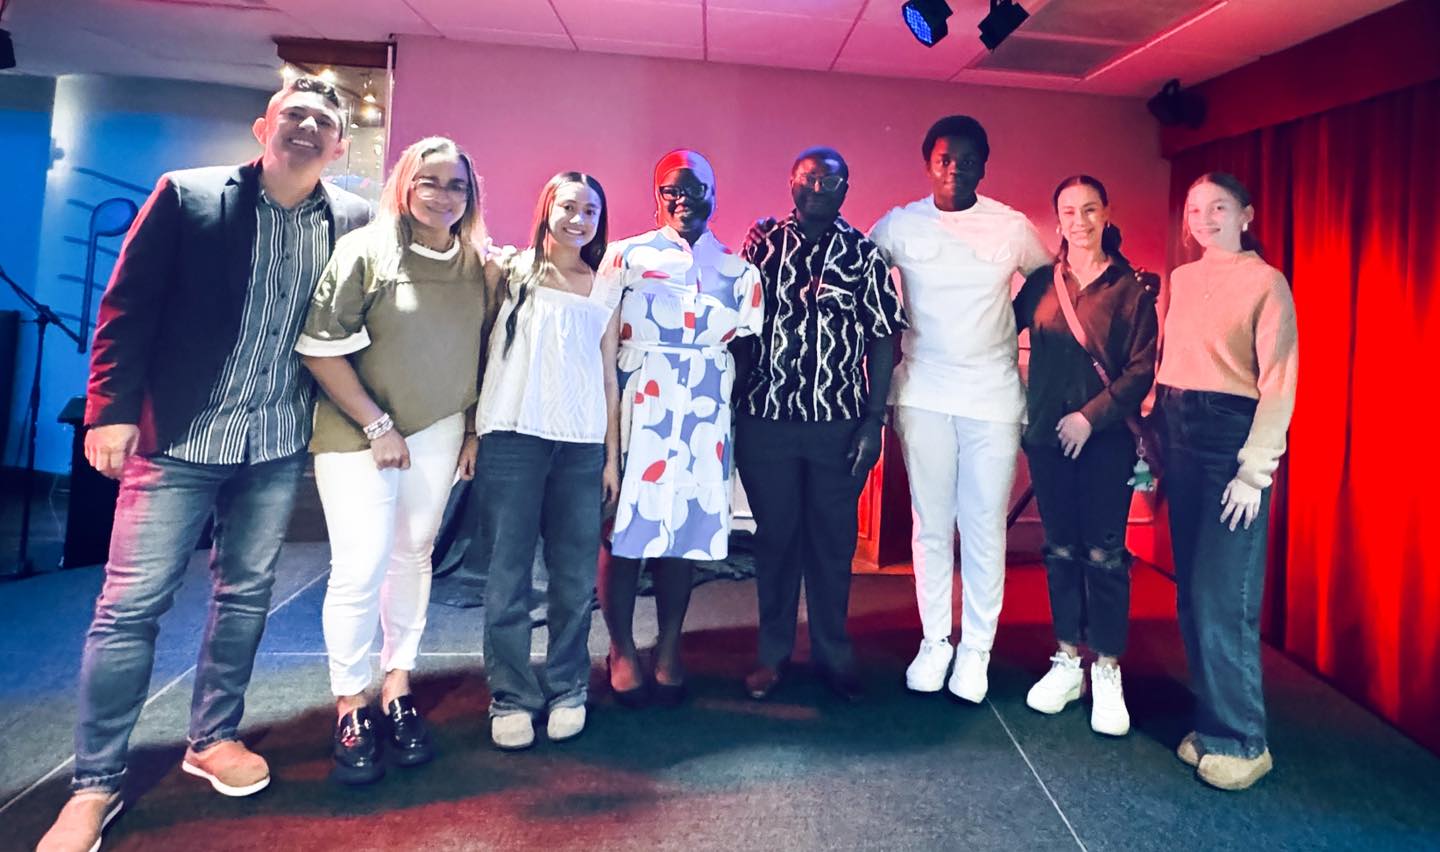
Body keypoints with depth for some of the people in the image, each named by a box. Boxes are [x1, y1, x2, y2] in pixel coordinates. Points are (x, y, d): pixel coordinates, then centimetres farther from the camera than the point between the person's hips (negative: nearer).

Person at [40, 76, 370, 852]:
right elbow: (128, 305, -4)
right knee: (131, 603, 2)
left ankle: (213, 740, 31)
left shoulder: (353, 221, 3)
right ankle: (95, 783, 18)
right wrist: (111, 408, -9)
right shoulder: (186, 195, -3)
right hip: (179, 435, -2)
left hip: (278, 444, 3)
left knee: (246, 593, 12)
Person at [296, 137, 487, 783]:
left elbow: (485, 356, 11)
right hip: (357, 434, -4)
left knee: (412, 558, 10)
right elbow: (321, 346, -11)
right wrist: (377, 425, -12)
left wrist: (474, 432, 7)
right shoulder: (365, 251, -8)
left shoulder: (478, 266, 5)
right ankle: (350, 708, 13)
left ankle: (397, 691, 24)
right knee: (361, 566, -6)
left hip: (438, 434, 4)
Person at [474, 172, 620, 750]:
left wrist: (612, 457, 9)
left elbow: (608, 377, 14)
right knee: (508, 573, 1)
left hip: (583, 444, 2)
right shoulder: (510, 271, 8)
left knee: (576, 576, 4)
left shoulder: (605, 290, 14)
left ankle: (567, 689, 20)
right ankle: (511, 697, 14)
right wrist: (472, 434, -5)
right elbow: (478, 347, 4)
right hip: (512, 437, -2)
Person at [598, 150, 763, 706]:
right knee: (624, 523, 1)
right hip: (635, 413, -2)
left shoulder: (738, 269, 11)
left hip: (704, 420, 2)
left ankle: (669, 649, 24)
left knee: (686, 527, 7)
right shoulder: (627, 257, 5)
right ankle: (621, 649, 19)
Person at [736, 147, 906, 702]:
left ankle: (833, 655, 25)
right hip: (767, 419, 0)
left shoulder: (864, 254, 5)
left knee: (833, 539, 8)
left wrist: (874, 418, -4)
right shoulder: (762, 243, 7)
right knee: (775, 535, 9)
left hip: (840, 421, 0)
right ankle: (773, 654, 23)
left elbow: (882, 339, 3)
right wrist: (733, 405, 0)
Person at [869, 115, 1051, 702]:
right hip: (922, 395, 0)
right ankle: (934, 641, 21)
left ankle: (976, 649, 18)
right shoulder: (899, 225, 3)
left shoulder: (1012, 227, 3)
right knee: (931, 526, 7)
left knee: (985, 529, 3)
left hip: (992, 397, 0)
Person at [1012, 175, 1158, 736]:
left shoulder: (1132, 288, 1)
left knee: (1104, 553, 0)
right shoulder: (1041, 283, 8)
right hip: (1047, 434, 3)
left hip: (1106, 436, -2)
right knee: (1060, 549, 9)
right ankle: (1067, 662, 21)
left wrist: (1092, 415, -13)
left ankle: (1107, 673, 13)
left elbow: (1142, 369, -4)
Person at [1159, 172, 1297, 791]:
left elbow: (1278, 383, -9)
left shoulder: (1266, 283, -3)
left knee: (1221, 595, -5)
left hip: (1232, 437, -5)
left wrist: (1255, 470, -15)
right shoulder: (1181, 280, 13)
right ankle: (1211, 721, 21)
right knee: (1191, 590, 9)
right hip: (1179, 436, 6)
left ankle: (1241, 741, 10)